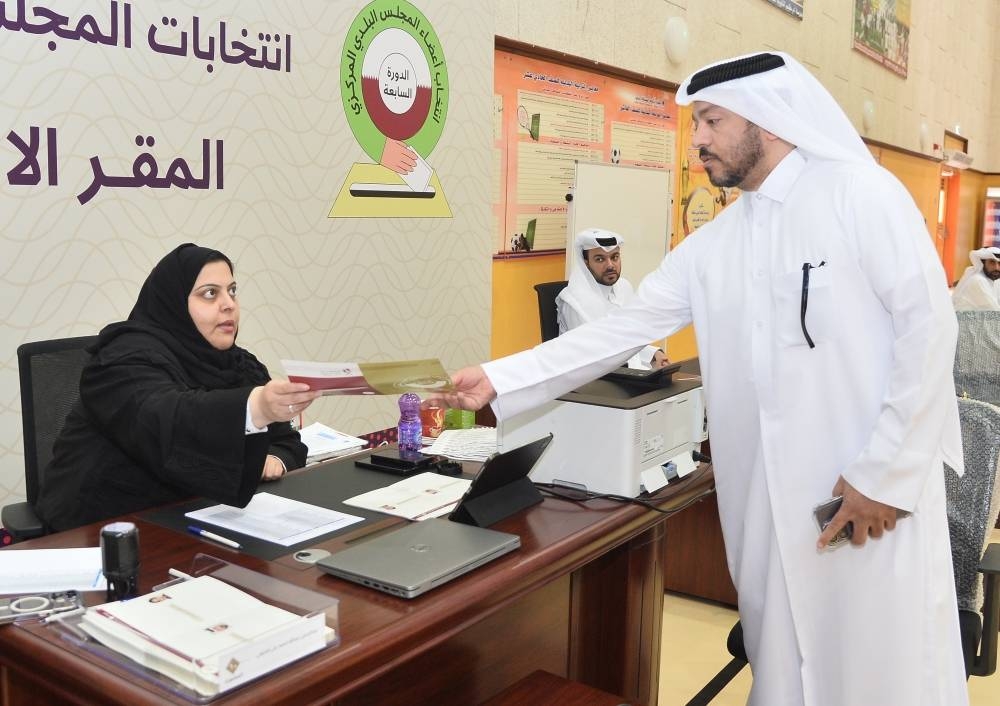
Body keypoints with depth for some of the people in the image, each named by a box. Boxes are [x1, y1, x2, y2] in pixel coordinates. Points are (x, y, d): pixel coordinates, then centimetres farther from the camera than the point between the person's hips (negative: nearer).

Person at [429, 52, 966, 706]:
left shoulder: (862, 193, -7)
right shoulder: (713, 244, 10)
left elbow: (928, 326, -11)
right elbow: (623, 329, 8)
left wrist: (886, 473, -14)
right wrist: (499, 378, 2)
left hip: (874, 489, -5)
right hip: (771, 497, 5)